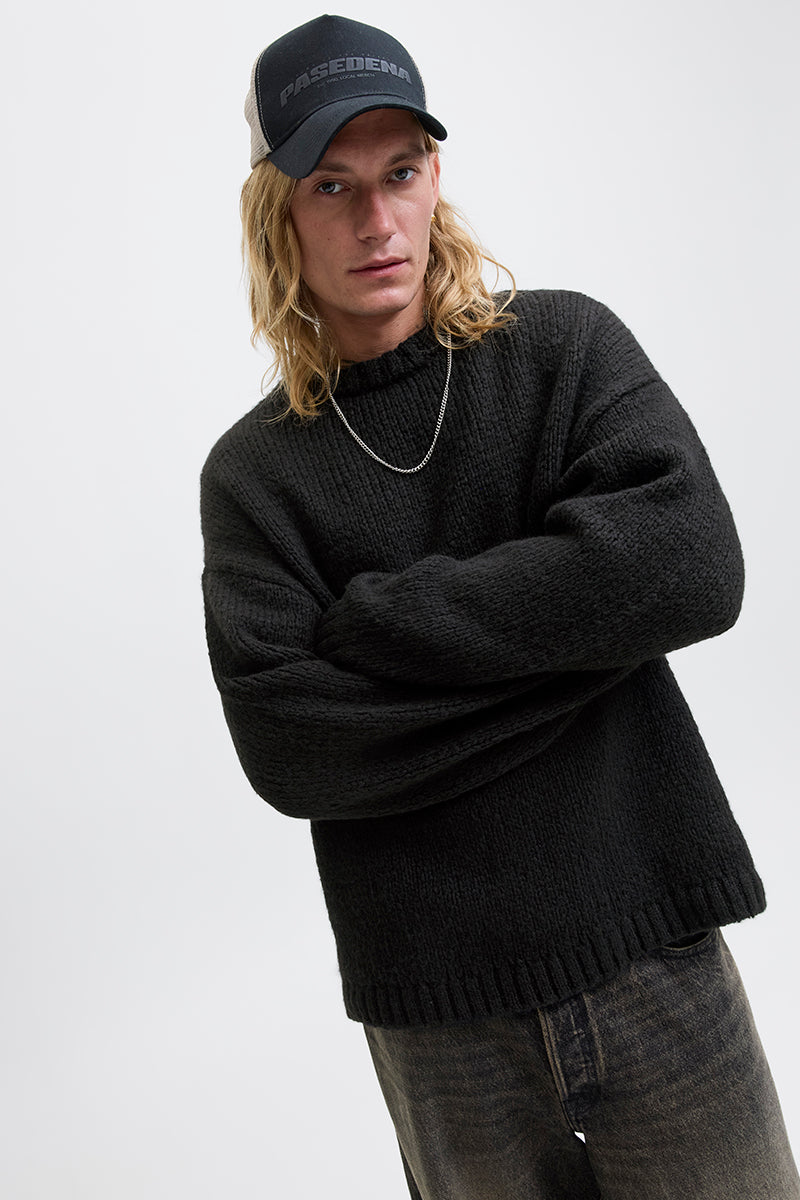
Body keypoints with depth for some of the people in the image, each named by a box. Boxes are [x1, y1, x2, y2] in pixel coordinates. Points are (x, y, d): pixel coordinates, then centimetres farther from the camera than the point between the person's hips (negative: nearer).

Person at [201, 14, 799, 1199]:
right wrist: (573, 640, -15)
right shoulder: (254, 470, 0)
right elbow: (283, 744, -13)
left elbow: (692, 563, -17)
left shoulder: (565, 347, 0)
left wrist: (379, 617, -16)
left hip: (652, 949, 0)